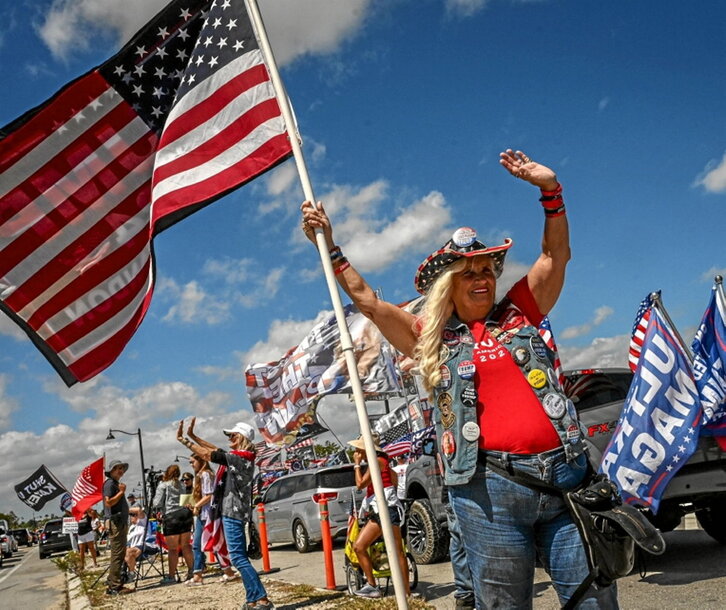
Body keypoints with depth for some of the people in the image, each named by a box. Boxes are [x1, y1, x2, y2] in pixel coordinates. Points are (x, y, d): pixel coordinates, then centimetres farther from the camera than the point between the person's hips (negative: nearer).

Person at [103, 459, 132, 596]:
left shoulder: (116, 483, 22)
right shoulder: (109, 483, -8)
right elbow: (109, 502, -20)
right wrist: (121, 492, -14)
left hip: (121, 522, 10)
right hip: (115, 522, -10)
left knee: (119, 554, 12)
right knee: (117, 554, -11)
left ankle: (112, 584, 17)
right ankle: (115, 587, -11)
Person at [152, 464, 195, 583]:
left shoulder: (163, 485, 1)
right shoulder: (181, 485, 16)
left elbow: (157, 503, -2)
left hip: (171, 516, -5)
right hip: (185, 513, 5)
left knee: (173, 549, -2)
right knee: (186, 546, 10)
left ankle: (171, 576, 2)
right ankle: (191, 571, 9)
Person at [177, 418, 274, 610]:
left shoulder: (238, 457, -14)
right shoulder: (240, 457, 12)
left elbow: (206, 454, -13)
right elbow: (214, 450, 19)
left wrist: (182, 439, -5)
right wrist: (192, 436, 17)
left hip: (233, 512, -10)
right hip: (235, 511, 10)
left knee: (238, 557, -10)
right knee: (240, 557, 10)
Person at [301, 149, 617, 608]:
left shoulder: (518, 315, 16)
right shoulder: (432, 339, 11)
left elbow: (556, 256, 14)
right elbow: (367, 300, 11)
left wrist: (550, 190, 4)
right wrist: (329, 246, 11)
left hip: (565, 474, 2)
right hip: (489, 486, -2)